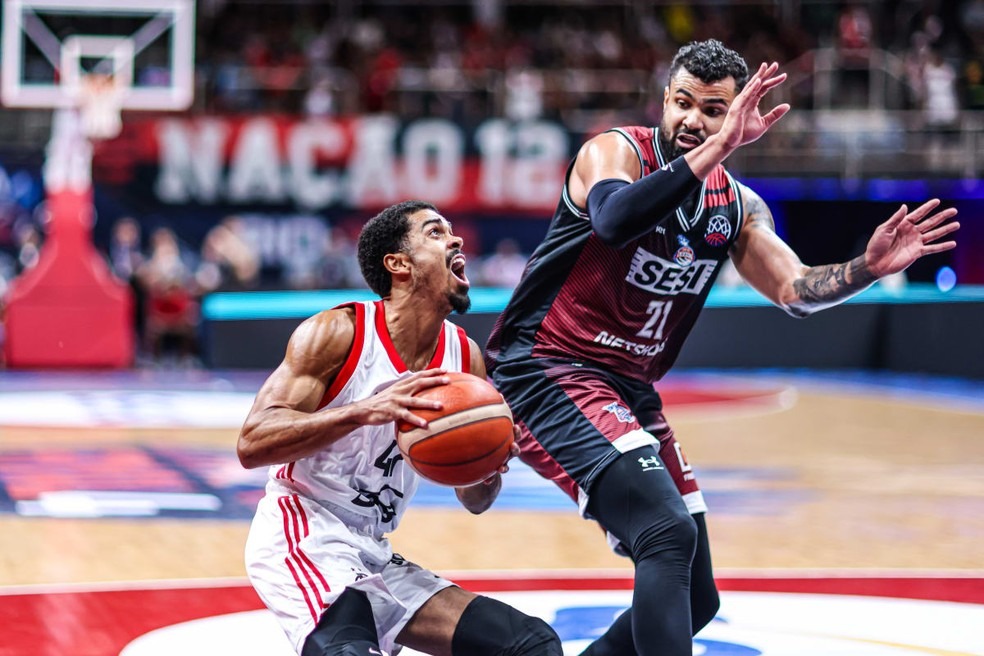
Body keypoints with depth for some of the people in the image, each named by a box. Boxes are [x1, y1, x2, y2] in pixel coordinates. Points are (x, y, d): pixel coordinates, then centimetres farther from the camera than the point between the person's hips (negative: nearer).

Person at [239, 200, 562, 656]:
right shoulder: (338, 332, -10)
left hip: (376, 558, 7)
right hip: (300, 537, -7)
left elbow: (474, 501, 15)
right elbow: (251, 443, -20)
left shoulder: (466, 357, 7)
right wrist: (364, 411, -30)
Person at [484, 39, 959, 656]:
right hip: (545, 372, -8)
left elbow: (796, 290, 6)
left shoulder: (736, 205, 9)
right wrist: (718, 148, -40)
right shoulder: (616, 151, -12)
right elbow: (614, 219, -35)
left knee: (695, 599, 9)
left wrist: (868, 268, -13)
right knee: (668, 531, -29)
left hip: (630, 389, 8)